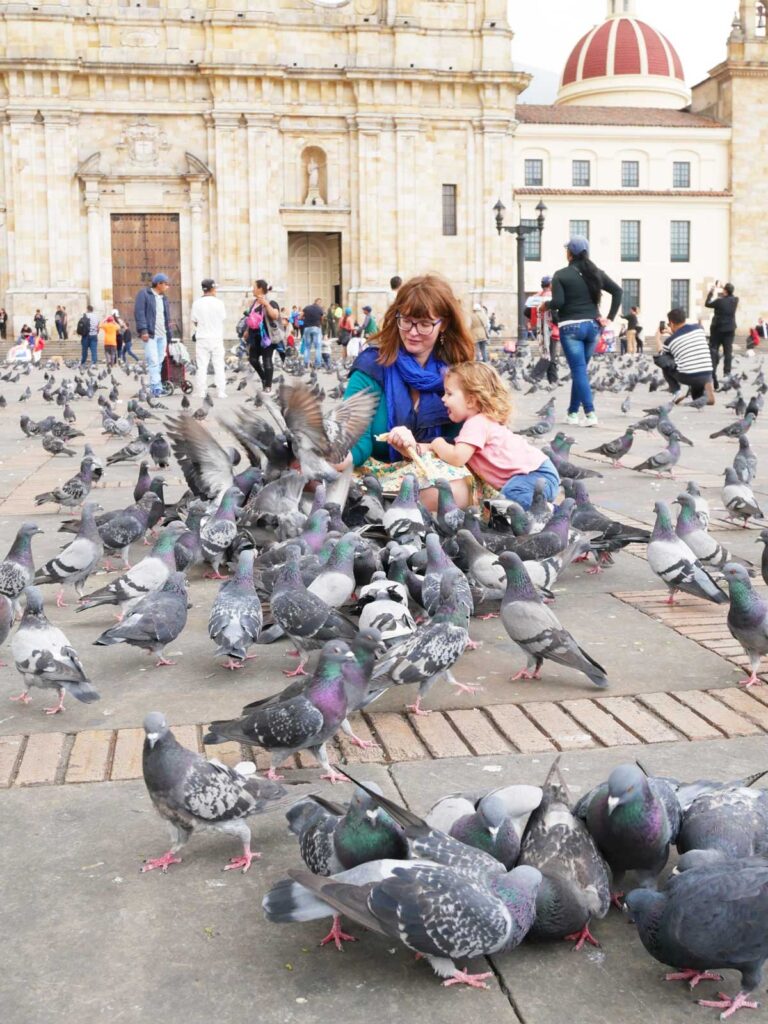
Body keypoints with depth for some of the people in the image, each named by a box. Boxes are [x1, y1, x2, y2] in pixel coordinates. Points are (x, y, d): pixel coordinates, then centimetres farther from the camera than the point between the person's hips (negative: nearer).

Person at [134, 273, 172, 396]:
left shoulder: (164, 298, 21)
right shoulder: (144, 294, 0)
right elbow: (139, 313, -9)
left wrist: (168, 336, 19)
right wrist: (143, 330, -18)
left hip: (162, 335, 7)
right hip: (149, 334, -7)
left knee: (159, 361, 4)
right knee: (153, 361, -14)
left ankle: (155, 387, 9)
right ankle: (156, 387, -20)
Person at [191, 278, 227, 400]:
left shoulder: (197, 303, -6)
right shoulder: (219, 302, -9)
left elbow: (194, 321, 0)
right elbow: (223, 317, 3)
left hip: (202, 338, 0)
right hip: (217, 338, 0)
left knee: (202, 367, 5)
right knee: (219, 366, 7)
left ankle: (201, 393, 4)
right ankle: (221, 392, 6)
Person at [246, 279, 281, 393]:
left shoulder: (270, 303, -11)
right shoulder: (254, 302, 13)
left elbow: (275, 316, -27)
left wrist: (266, 303, -32)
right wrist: (247, 331, 22)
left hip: (266, 336, -8)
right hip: (255, 335, 8)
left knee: (267, 361, -3)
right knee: (253, 359, 8)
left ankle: (268, 386, 4)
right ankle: (263, 378, 29)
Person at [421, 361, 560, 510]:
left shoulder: (476, 424, -17)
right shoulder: (482, 420, 17)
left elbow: (456, 458, -26)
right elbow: (456, 450, 16)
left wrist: (437, 443, -6)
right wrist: (426, 448, 1)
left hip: (538, 474, -11)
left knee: (509, 502, -34)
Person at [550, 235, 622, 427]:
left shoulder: (561, 275, -6)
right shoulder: (596, 273, 9)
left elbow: (557, 302, -16)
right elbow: (618, 291, 6)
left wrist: (547, 306, 5)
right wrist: (610, 317, 7)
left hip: (571, 327, -5)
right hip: (592, 325, 5)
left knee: (579, 371, -5)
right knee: (579, 370, 16)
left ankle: (590, 414, -16)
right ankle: (573, 412, 23)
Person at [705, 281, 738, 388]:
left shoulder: (719, 301, -18)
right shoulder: (735, 300, -5)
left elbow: (707, 304, -2)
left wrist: (711, 292, 9)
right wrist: (718, 291, 22)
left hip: (718, 329, -4)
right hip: (730, 330, 4)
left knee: (713, 351, 4)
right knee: (728, 351, 7)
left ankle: (712, 372, -2)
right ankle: (727, 372, 6)